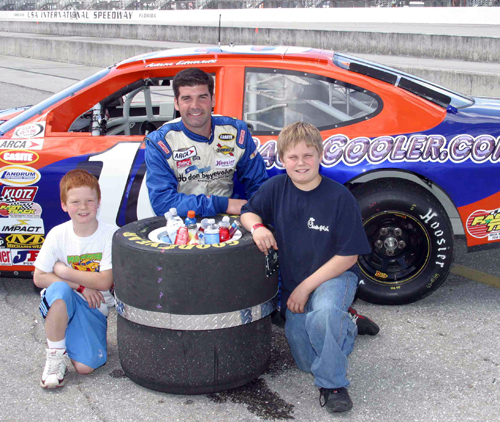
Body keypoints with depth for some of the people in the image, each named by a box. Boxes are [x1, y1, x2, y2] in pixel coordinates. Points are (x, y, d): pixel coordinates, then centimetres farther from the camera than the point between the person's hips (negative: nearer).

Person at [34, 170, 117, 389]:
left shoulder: (110, 235, -11)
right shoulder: (58, 235, -7)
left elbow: (104, 282, -16)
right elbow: (39, 277, -5)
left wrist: (63, 270, -13)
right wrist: (79, 286, -16)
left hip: (94, 307, 0)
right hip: (62, 304, 1)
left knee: (85, 367, -17)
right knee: (59, 289, -37)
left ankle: (70, 336, 17)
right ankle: (55, 355, -17)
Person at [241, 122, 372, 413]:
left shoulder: (340, 197, -16)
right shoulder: (276, 188, -4)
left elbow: (348, 256, -15)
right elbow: (248, 212, 8)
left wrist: (306, 286, -18)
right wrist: (257, 226, -18)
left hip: (335, 276, -4)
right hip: (293, 284, 4)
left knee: (324, 312, -39)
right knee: (307, 360, -3)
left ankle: (333, 385, -16)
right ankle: (345, 329, 29)